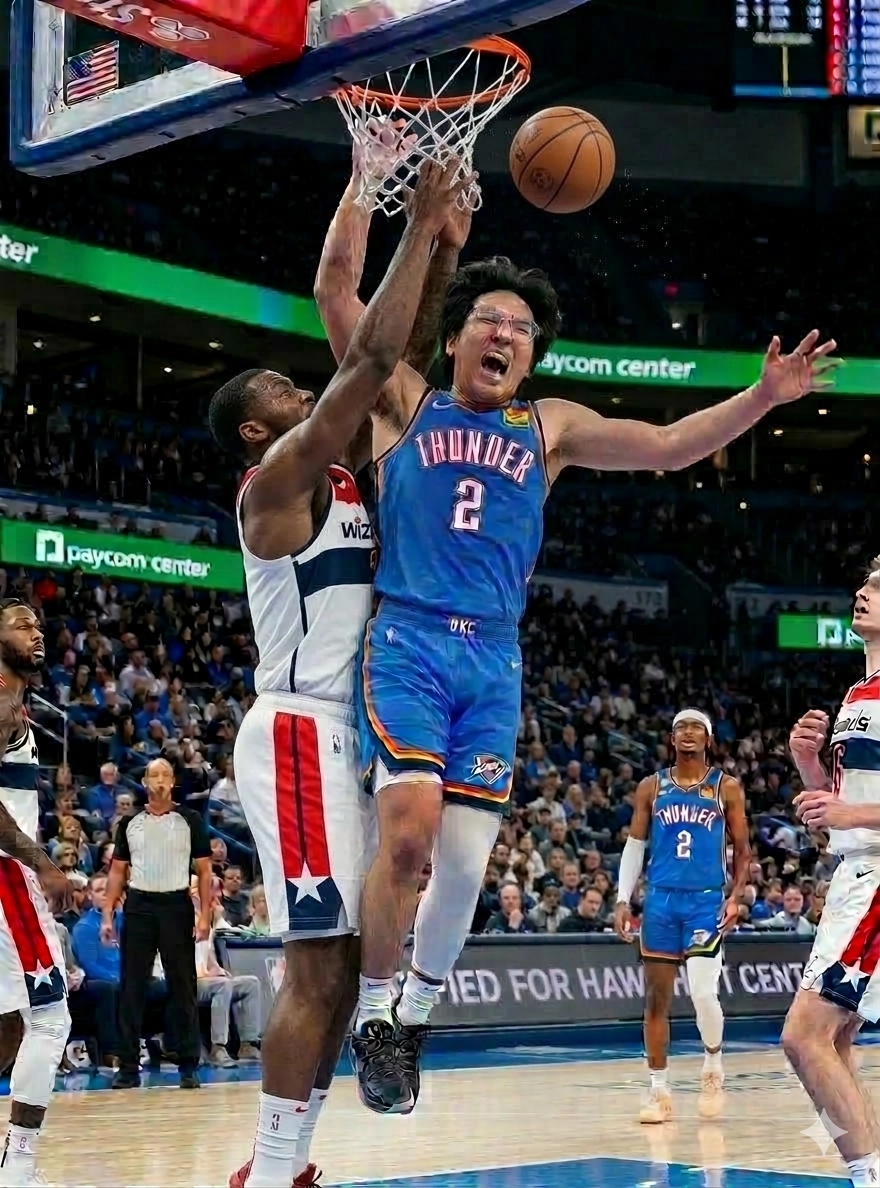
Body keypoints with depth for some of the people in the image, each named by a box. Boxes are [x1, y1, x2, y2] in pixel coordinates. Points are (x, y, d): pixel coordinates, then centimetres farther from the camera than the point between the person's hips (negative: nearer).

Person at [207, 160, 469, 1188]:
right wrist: (419, 229, -11)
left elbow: (400, 365, 20)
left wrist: (444, 248, 13)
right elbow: (370, 357, -15)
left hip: (349, 734, 10)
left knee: (339, 966, 9)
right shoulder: (277, 478, -6)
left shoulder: (338, 475, 19)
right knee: (319, 967, -12)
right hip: (301, 735, -10)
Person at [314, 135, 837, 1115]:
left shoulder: (548, 428, 18)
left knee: (465, 863, -2)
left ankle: (417, 1010, 23)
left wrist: (764, 398, 0)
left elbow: (667, 447, 12)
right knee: (410, 825, -23)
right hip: (407, 640, -3)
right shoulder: (407, 402, 10)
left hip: (494, 660, 3)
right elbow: (335, 292, 2)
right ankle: (375, 1012, -4)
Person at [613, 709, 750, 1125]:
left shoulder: (726, 788, 4)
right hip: (660, 900, 3)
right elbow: (634, 846, 10)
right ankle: (659, 1091, 10)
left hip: (707, 901, -2)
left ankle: (713, 1066, 12)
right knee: (656, 998, 3)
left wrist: (736, 897, -6)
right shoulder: (651, 787, 8)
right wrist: (622, 900, 2)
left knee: (702, 992, -15)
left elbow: (742, 850, 7)